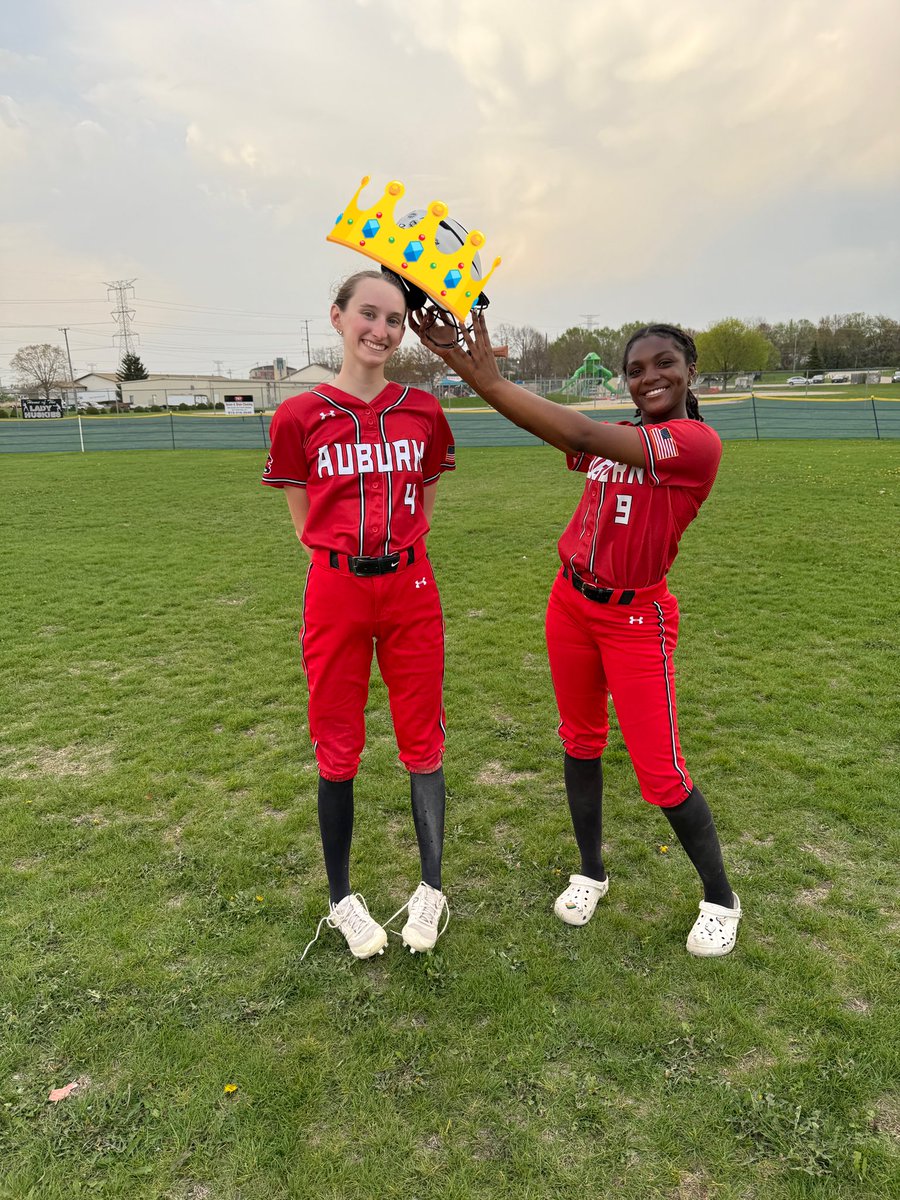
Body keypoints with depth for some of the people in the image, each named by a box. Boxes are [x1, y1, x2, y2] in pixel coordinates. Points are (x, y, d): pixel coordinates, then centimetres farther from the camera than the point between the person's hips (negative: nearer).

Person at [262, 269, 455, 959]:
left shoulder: (422, 411, 5)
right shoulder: (300, 417, -1)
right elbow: (305, 520, 6)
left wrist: (397, 545, 4)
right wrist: (352, 547, -1)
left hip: (410, 587, 2)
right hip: (336, 592, -1)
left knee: (423, 742, 8)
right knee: (338, 751, 8)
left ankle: (431, 889, 27)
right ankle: (342, 900, 27)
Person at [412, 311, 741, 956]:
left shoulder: (698, 441, -16)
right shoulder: (615, 437, 6)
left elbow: (579, 433, -26)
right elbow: (559, 430, -5)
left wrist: (489, 380, -25)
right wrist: (466, 363, -17)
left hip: (636, 617, -6)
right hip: (572, 602, 6)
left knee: (661, 772, 0)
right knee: (581, 740, 15)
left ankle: (721, 898, 25)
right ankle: (591, 872, 35)